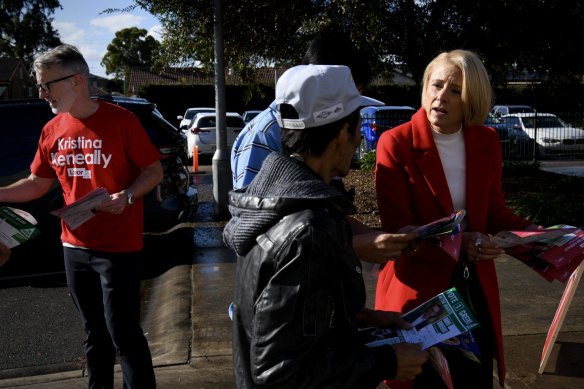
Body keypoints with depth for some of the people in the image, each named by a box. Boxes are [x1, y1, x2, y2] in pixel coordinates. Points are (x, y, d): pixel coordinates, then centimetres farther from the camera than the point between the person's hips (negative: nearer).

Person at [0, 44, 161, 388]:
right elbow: (37, 183, 14)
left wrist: (127, 196, -23)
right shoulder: (52, 131, 5)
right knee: (94, 333, 17)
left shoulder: (121, 121, -12)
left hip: (119, 247, -5)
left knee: (123, 333, -2)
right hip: (75, 247, 6)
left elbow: (154, 170, -7)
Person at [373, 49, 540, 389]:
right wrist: (456, 242, -31)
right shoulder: (396, 144, -15)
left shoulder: (487, 142, 0)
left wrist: (535, 234, -12)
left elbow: (494, 211, 7)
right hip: (420, 288, -4)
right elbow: (398, 228, -17)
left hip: (477, 288, 5)